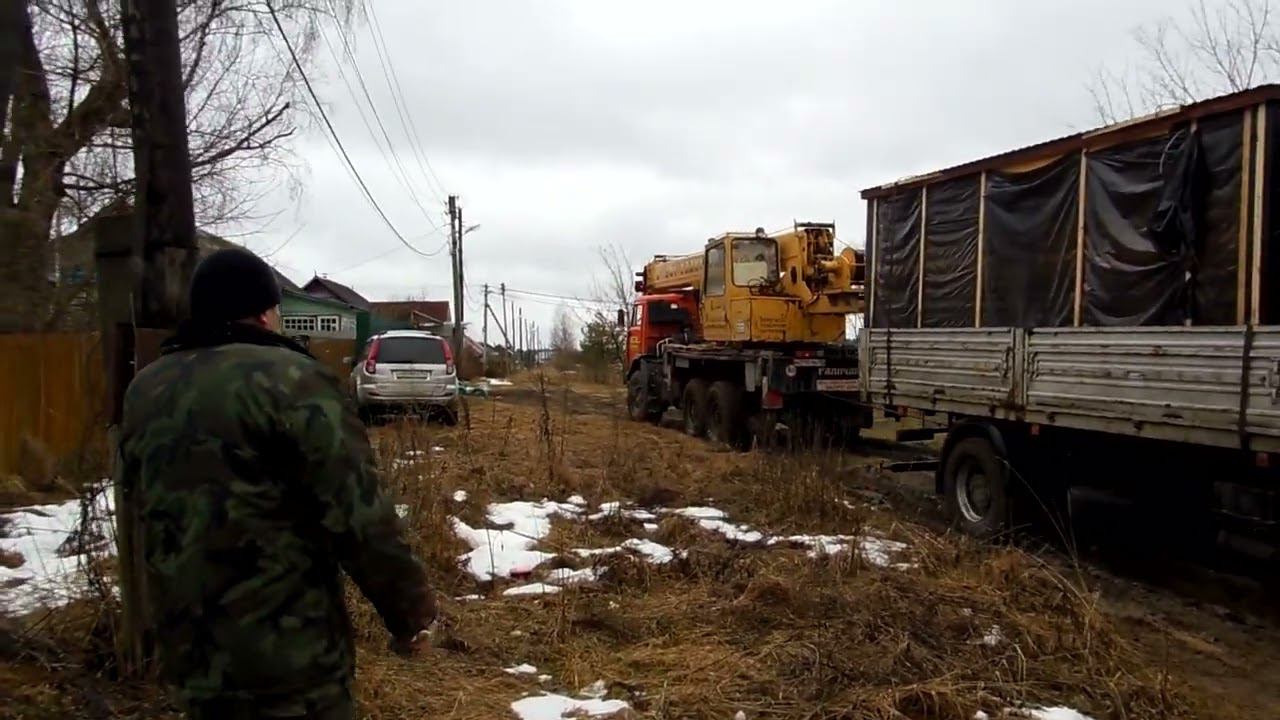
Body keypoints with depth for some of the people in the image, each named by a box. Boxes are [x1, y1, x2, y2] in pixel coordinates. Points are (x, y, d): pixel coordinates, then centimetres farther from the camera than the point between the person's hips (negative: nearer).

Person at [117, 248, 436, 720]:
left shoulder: (143, 393, 9)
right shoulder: (290, 380, -15)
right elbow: (358, 515, -18)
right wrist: (410, 609, -9)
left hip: (187, 648, 8)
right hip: (286, 657, -7)